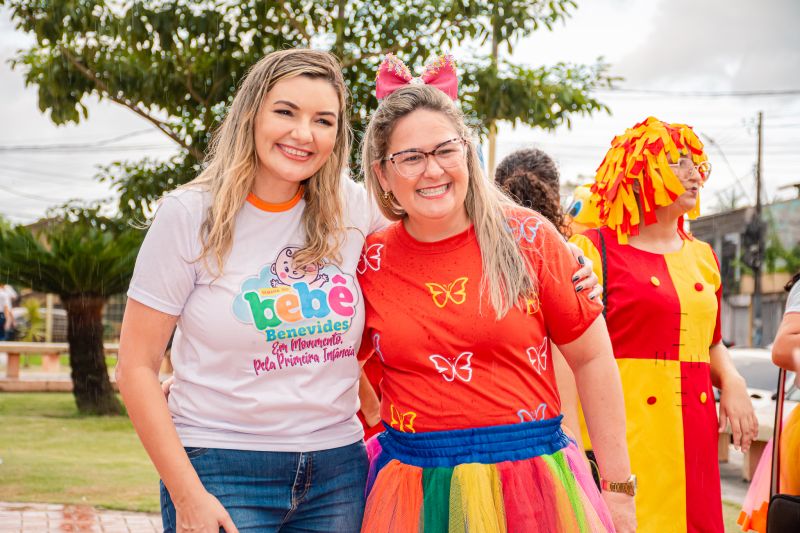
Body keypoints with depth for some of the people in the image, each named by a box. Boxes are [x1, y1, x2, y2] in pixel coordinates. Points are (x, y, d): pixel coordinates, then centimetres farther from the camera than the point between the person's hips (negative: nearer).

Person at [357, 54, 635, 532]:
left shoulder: (526, 238, -5)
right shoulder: (370, 261, 0)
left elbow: (592, 358, -1)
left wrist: (618, 486, 0)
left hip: (530, 481, -1)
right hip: (416, 489, 1)